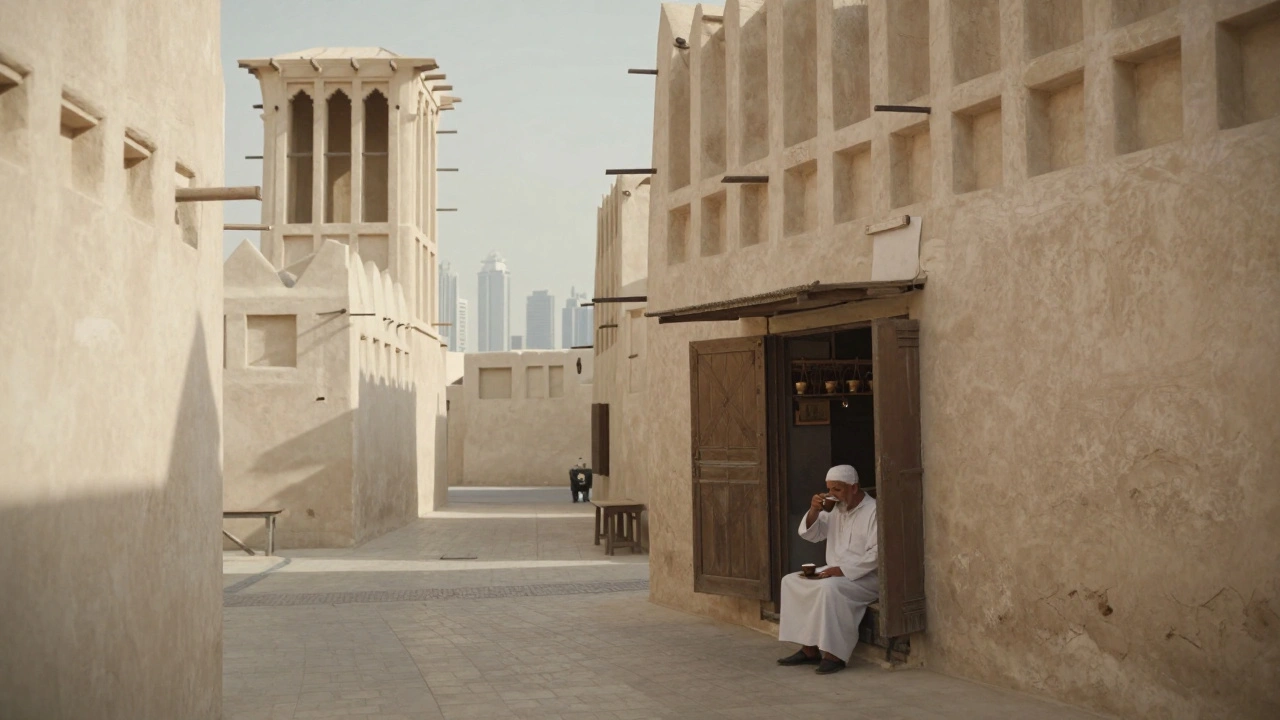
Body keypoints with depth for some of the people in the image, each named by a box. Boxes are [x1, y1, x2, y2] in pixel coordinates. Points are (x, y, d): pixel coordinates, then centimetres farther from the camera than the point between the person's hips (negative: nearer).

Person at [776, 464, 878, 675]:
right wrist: (814, 511, -8)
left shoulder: (873, 511, -13)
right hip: (835, 572, 8)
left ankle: (833, 655, -28)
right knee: (791, 581, -6)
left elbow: (876, 554, -22)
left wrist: (843, 570, -26)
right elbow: (810, 534, 12)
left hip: (865, 577, -8)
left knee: (829, 587, -35)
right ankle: (809, 649, -7)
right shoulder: (836, 509, 11)